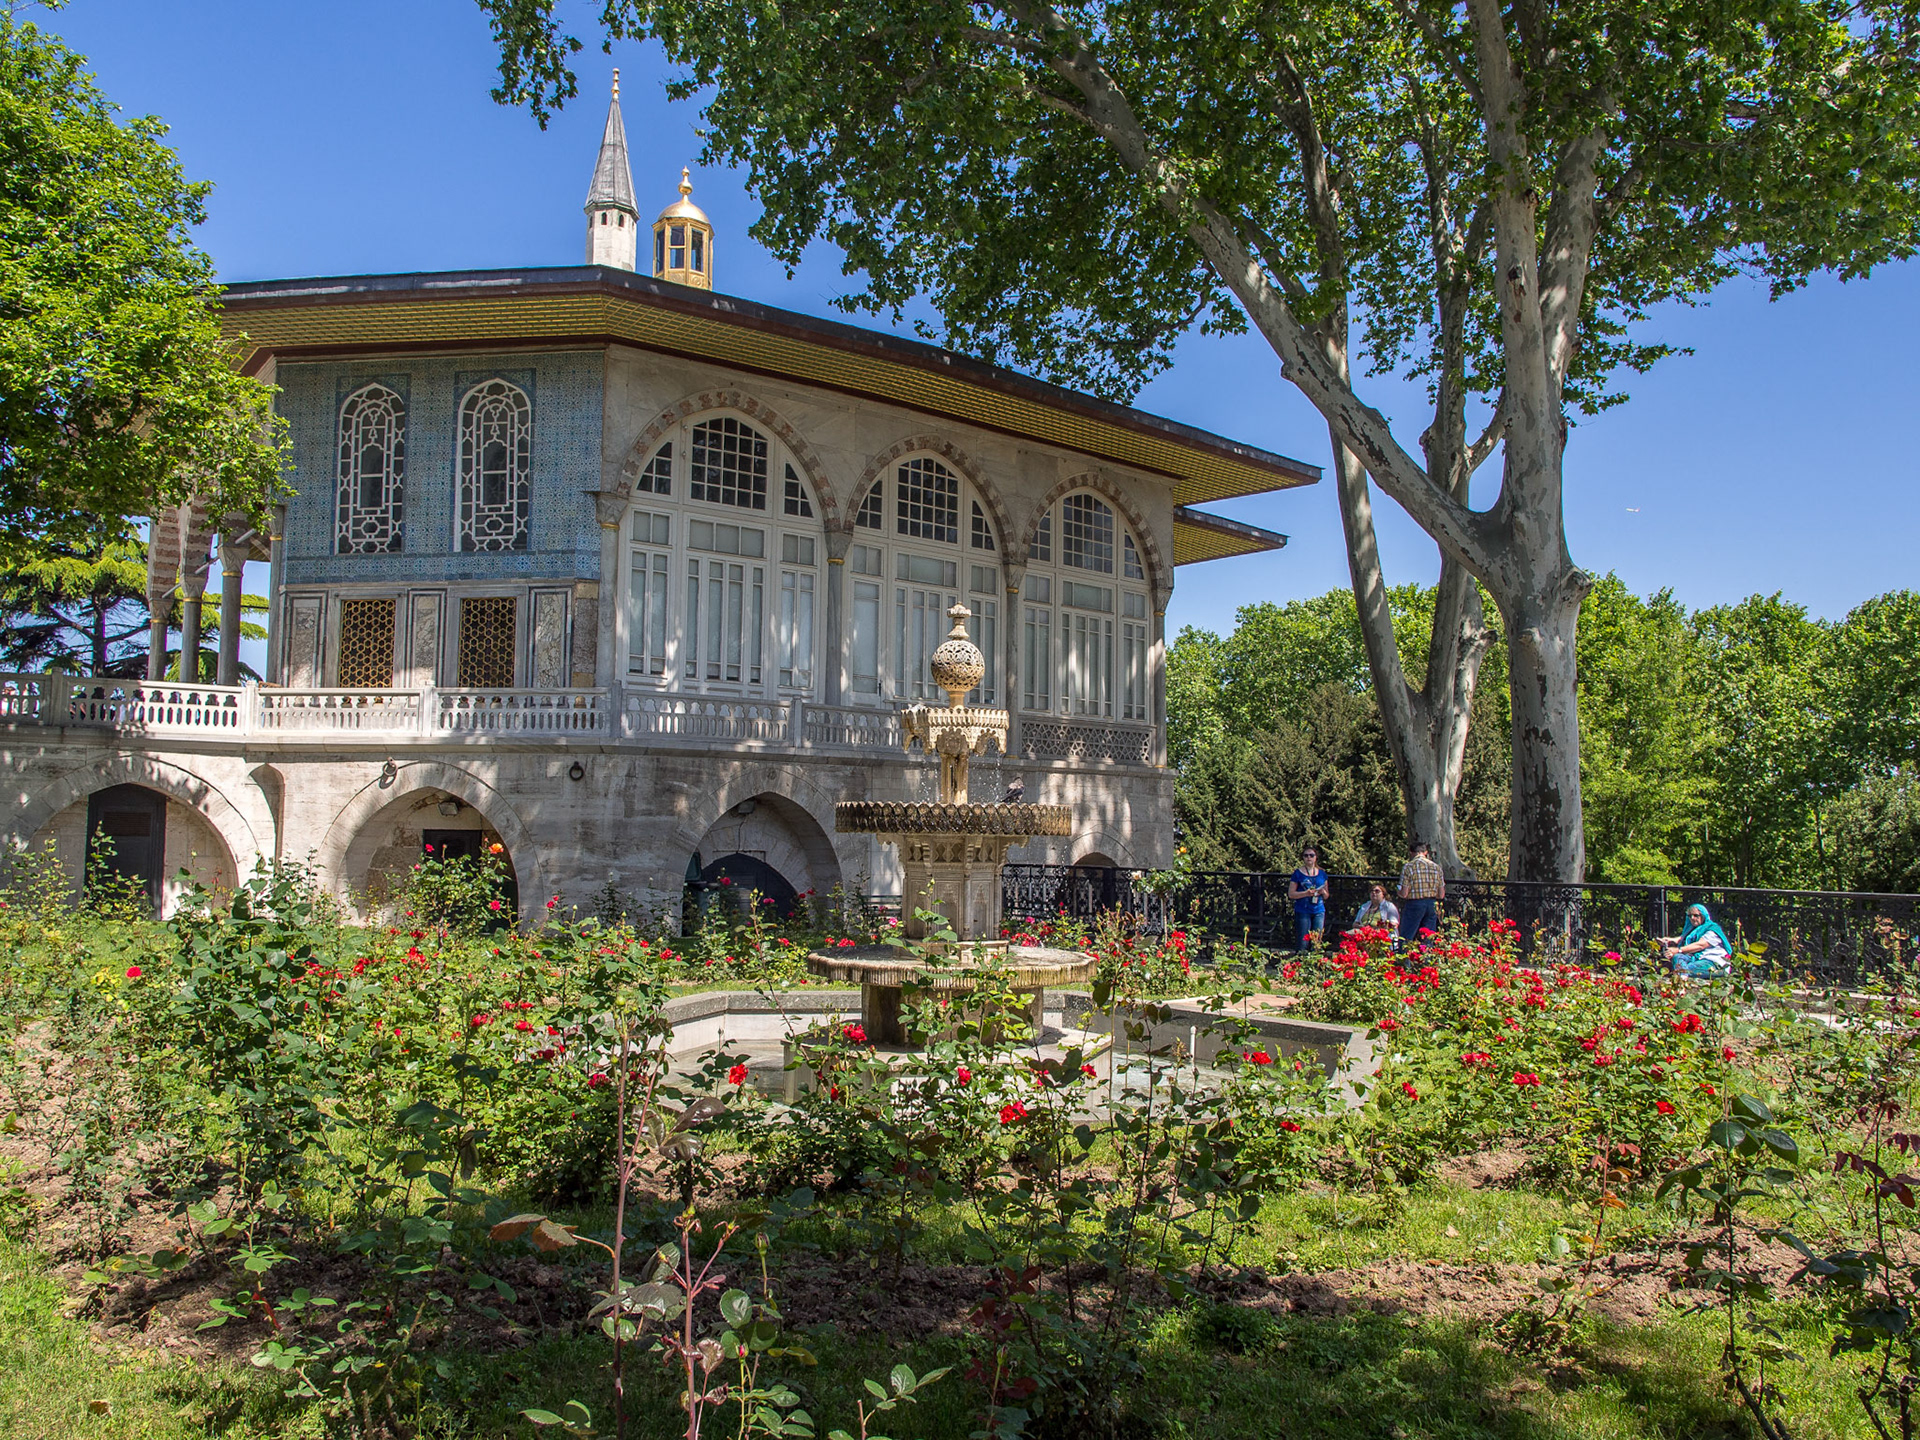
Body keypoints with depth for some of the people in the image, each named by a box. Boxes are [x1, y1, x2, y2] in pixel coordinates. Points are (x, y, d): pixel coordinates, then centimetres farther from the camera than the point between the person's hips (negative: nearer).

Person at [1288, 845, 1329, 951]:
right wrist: (1306, 893, -15)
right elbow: (1291, 894, -2)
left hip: (1319, 911, 4)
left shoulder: (1322, 874, 13)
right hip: (1303, 911, -4)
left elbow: (1326, 896, 19)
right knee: (1303, 943, -6)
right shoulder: (1298, 873, 2)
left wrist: (1323, 892, -4)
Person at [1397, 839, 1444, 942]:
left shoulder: (1408, 867, -8)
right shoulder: (1436, 867, 6)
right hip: (1432, 905, 5)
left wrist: (1398, 892, 10)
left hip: (1414, 904, -4)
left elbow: (1404, 894, -12)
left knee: (1405, 940, 1)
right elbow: (1441, 895, 6)